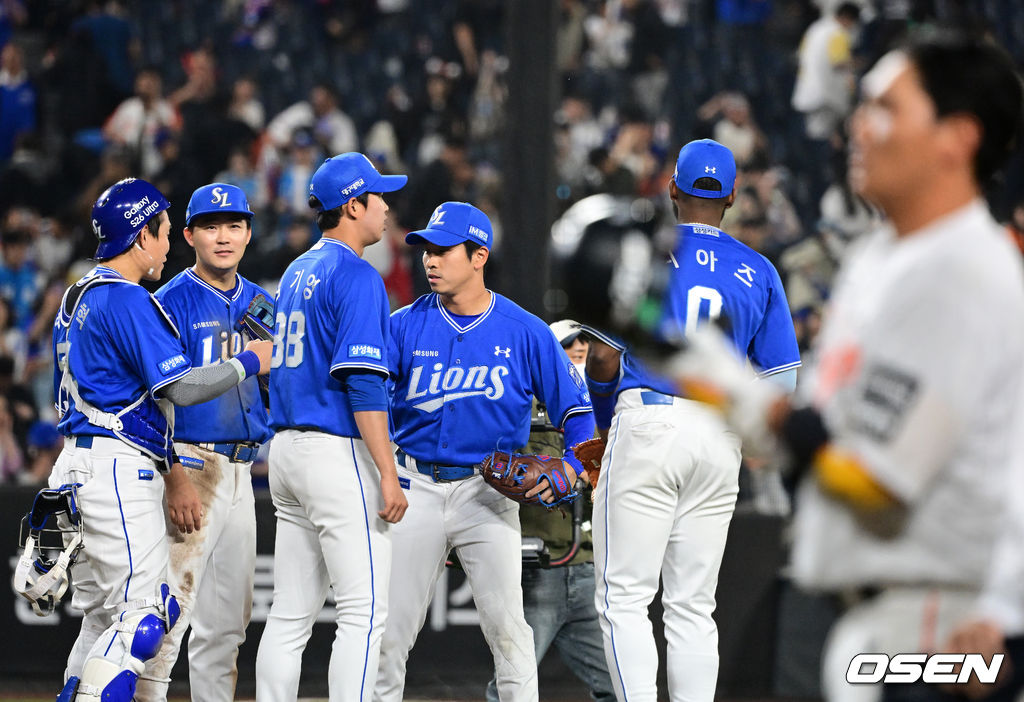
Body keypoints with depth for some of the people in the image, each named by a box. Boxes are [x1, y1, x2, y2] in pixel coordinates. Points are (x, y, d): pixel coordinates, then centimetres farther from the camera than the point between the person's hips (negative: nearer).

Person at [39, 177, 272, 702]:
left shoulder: (78, 298, 18)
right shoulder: (128, 301, -13)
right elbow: (180, 387, -19)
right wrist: (249, 362, -4)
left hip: (80, 462, 10)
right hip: (118, 468, -10)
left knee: (104, 615, 13)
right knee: (143, 613, -13)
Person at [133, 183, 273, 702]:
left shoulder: (262, 304, 14)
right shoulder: (172, 303, -7)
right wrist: (176, 480, -21)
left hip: (240, 471, 7)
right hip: (191, 462, -7)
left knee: (229, 619, 10)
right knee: (172, 605, -12)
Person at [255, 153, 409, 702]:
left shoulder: (297, 272, 17)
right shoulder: (356, 276, -11)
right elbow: (362, 382, -18)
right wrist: (388, 474, -19)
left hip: (286, 448, 9)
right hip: (338, 451, -9)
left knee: (290, 614, 9)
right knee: (364, 611, -9)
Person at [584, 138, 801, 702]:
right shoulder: (758, 272, 9)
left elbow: (603, 358, -3)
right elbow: (780, 382, 7)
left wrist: (604, 417, 15)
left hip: (647, 424, -4)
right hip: (721, 439, 4)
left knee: (624, 598, -3)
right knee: (692, 606, 8)